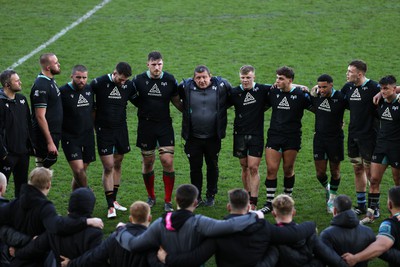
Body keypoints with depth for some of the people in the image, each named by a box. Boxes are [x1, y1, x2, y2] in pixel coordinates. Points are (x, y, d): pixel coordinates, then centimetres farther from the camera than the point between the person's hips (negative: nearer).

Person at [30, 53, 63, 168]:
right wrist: (50, 142, -23)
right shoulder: (41, 86, -21)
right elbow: (40, 116, -23)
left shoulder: (51, 80, 10)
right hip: (46, 136, -9)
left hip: (53, 133, 9)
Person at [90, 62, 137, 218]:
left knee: (117, 164, 11)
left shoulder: (128, 86, 0)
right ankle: (110, 206, -4)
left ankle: (113, 199, 24)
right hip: (104, 130, -4)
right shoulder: (99, 83, -12)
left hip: (121, 129, 4)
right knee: (108, 167, -7)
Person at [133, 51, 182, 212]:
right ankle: (151, 197, 26)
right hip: (146, 125, 0)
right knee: (147, 162, 7)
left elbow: (176, 101, 10)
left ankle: (168, 201, 0)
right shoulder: (139, 80, -4)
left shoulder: (170, 80, -1)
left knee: (168, 161, -10)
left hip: (165, 124, 0)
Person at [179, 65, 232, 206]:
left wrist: (220, 109, 7)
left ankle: (211, 196, 26)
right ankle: (196, 197, 19)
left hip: (213, 137, 0)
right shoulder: (186, 87, -5)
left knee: (212, 167, 12)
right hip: (193, 138, 0)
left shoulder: (221, 86, -6)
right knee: (195, 168, 7)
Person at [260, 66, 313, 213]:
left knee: (288, 170, 6)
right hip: (274, 136, 2)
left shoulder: (300, 94, -4)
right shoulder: (273, 92, 5)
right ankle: (269, 203, 2)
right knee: (271, 169, -5)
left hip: (292, 138, -2)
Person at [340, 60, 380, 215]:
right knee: (357, 169, 12)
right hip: (353, 135, 7)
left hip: (368, 135, -7)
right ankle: (361, 205, 21)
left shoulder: (373, 87, -14)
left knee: (369, 170, -2)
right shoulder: (348, 87, 8)